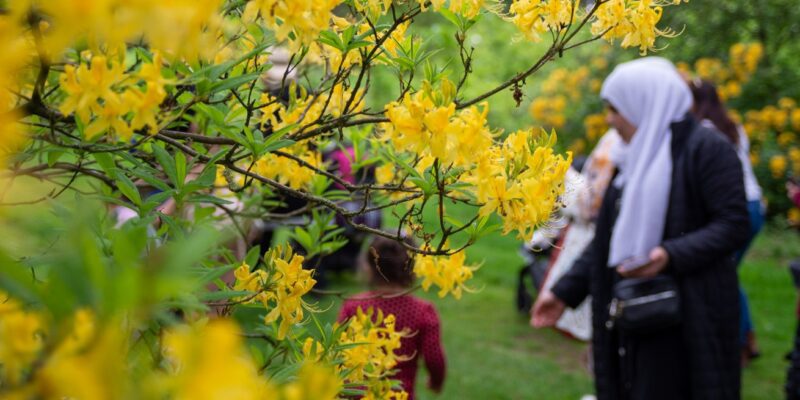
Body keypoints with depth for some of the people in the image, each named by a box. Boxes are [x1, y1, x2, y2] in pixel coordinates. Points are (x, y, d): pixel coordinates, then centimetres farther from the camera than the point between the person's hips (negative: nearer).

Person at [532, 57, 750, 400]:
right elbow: (608, 237, 14)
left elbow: (734, 225, -15)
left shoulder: (706, 148, -9)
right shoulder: (635, 157, 14)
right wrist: (564, 291, 8)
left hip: (687, 315, -7)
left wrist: (670, 255, -28)